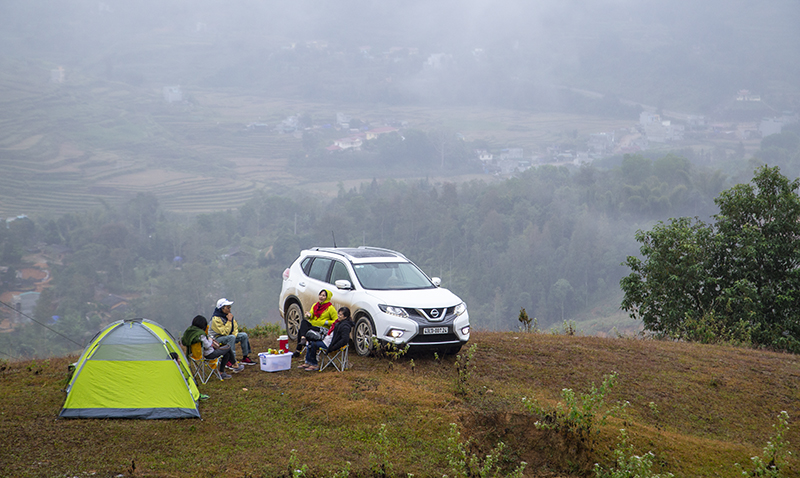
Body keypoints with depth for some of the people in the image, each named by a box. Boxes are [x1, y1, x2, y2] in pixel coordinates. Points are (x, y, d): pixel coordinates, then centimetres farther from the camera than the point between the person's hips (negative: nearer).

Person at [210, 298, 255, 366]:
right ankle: (231, 361, -35)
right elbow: (225, 332, -27)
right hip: (217, 338, -8)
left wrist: (235, 335, -8)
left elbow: (235, 327, 12)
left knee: (244, 335, -4)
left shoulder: (229, 315, 1)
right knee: (231, 337, -35)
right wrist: (229, 321, -26)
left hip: (228, 335, 8)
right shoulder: (216, 319, -24)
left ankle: (245, 357, 2)